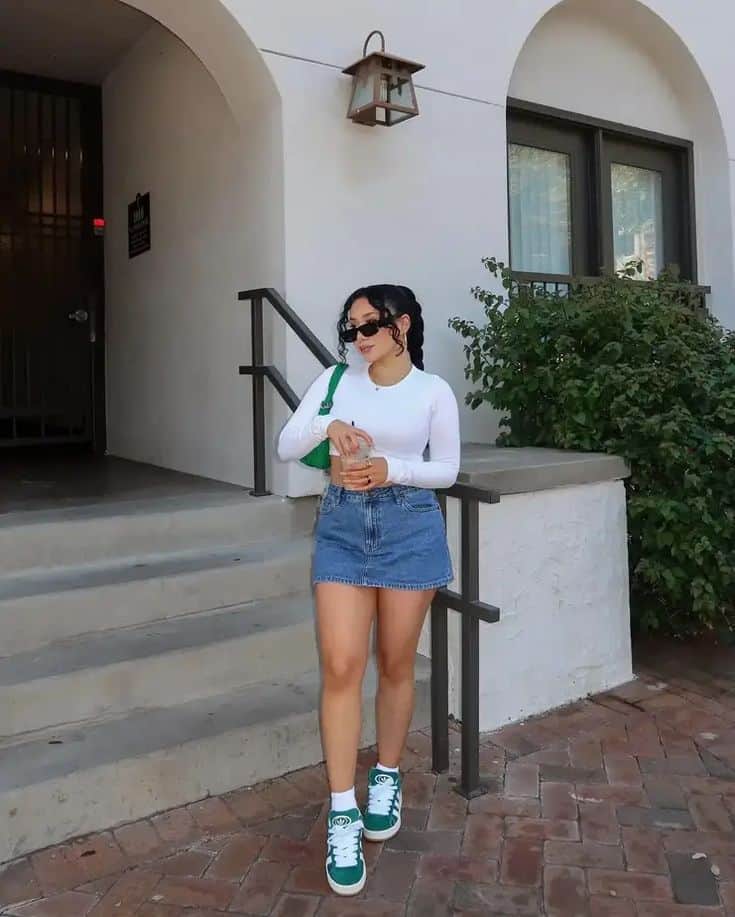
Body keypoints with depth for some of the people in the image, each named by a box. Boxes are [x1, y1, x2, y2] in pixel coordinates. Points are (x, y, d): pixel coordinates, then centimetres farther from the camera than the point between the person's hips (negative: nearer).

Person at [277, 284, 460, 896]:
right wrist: (328, 426, -18)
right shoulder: (337, 380, 4)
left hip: (410, 527, -1)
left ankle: (387, 779, 34)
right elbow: (286, 447, 1)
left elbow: (447, 470, 3)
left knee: (395, 664, 10)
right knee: (341, 667, -5)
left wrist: (392, 468, -14)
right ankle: (342, 813, 8)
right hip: (342, 525, 1)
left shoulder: (434, 391, -1)